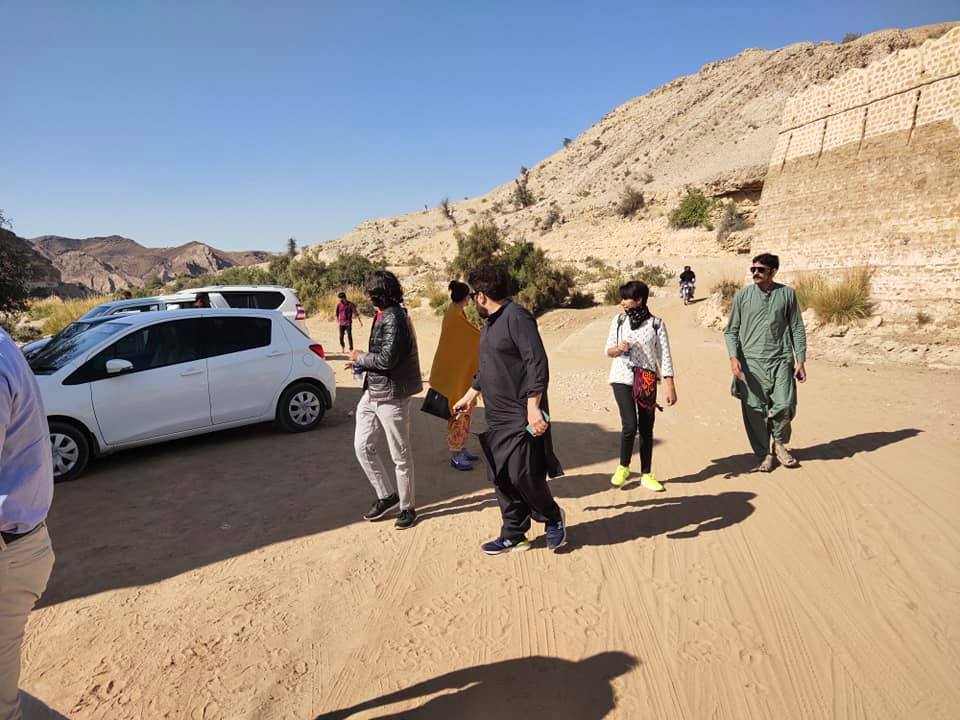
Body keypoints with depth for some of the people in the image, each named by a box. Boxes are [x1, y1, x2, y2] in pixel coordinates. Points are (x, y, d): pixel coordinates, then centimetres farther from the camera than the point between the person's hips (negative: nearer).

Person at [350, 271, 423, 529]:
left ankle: (407, 507, 21)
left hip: (391, 396, -9)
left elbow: (387, 359, -25)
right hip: (372, 393, 9)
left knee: (401, 456, 5)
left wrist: (360, 357, -11)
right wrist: (362, 362, 8)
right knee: (363, 447, 11)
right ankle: (387, 496, 27)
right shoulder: (386, 316, 10)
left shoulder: (394, 318, -18)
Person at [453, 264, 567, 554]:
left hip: (522, 419, -9)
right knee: (501, 479, 12)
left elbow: (537, 363, -22)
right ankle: (513, 536, 26)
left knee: (522, 476, -7)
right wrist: (470, 396, 34)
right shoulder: (489, 325, 16)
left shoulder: (517, 317, -14)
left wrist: (533, 406, -27)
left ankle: (553, 518, 21)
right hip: (497, 419, 9)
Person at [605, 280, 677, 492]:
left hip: (647, 382, 0)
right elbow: (608, 351, 10)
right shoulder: (618, 320, 3)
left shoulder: (656, 324, -2)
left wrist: (670, 387, -9)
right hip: (622, 379, 0)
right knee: (630, 425, -12)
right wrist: (617, 348, -14)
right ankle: (623, 467, 11)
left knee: (646, 429, 6)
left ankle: (646, 474, 20)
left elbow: (665, 356, -3)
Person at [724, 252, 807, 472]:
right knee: (755, 411, 1)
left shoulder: (787, 294, 6)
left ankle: (780, 444, 22)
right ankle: (764, 454, 19)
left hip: (781, 360, 0)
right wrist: (733, 357, -7)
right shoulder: (742, 295, 5)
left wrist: (801, 360, 4)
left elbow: (797, 329, 9)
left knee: (785, 406, -8)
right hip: (751, 362, 0)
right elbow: (731, 330, 7)